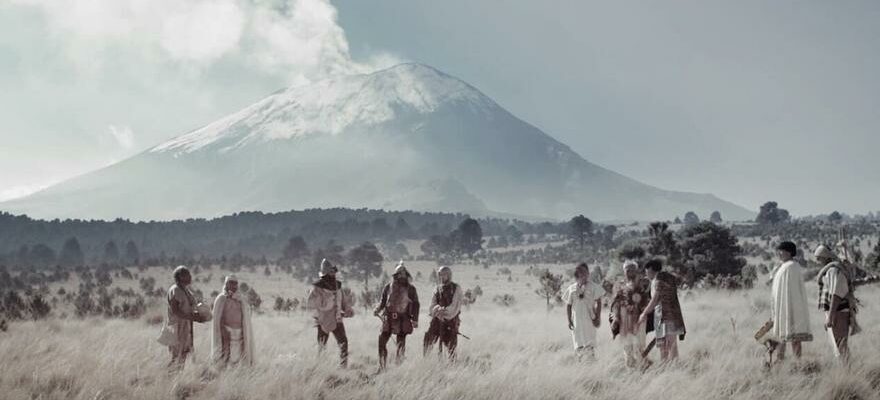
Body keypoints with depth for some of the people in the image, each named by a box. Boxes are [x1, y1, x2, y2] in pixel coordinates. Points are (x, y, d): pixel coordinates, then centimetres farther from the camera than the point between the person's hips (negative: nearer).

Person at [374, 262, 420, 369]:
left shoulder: (410, 289, 2)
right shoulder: (388, 287, 7)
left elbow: (415, 305, 4)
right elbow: (383, 302, 15)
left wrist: (415, 320, -3)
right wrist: (377, 310, -5)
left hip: (402, 320, -2)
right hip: (388, 319, 2)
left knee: (401, 344, 0)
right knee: (382, 341, -5)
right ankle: (382, 367, 4)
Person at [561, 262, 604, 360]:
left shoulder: (593, 287, -1)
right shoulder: (572, 289, 6)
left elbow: (598, 303, -3)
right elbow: (568, 305, 9)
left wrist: (597, 318, -10)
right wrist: (569, 320, 2)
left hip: (589, 319, -3)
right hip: (576, 320, 3)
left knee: (590, 344, -6)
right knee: (579, 345, 7)